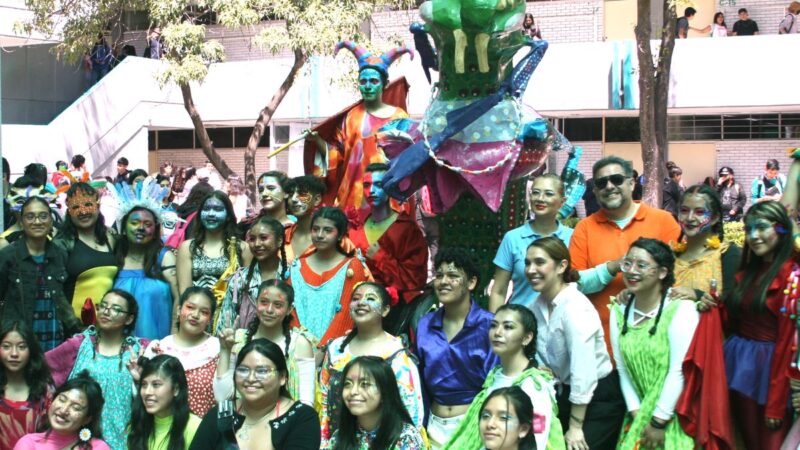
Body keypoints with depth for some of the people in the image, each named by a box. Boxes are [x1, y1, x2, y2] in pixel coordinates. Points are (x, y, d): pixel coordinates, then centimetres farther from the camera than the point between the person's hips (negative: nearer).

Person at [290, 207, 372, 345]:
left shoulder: (352, 267, 0)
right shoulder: (297, 267, 10)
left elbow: (346, 315, -6)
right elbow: (291, 312, 9)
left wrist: (322, 347, -13)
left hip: (333, 345, -3)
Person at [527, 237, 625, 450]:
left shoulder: (575, 307, -23)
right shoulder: (539, 304, 1)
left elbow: (583, 373, -25)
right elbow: (543, 356, 4)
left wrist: (575, 428, -22)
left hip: (600, 398, -7)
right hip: (567, 394, 8)